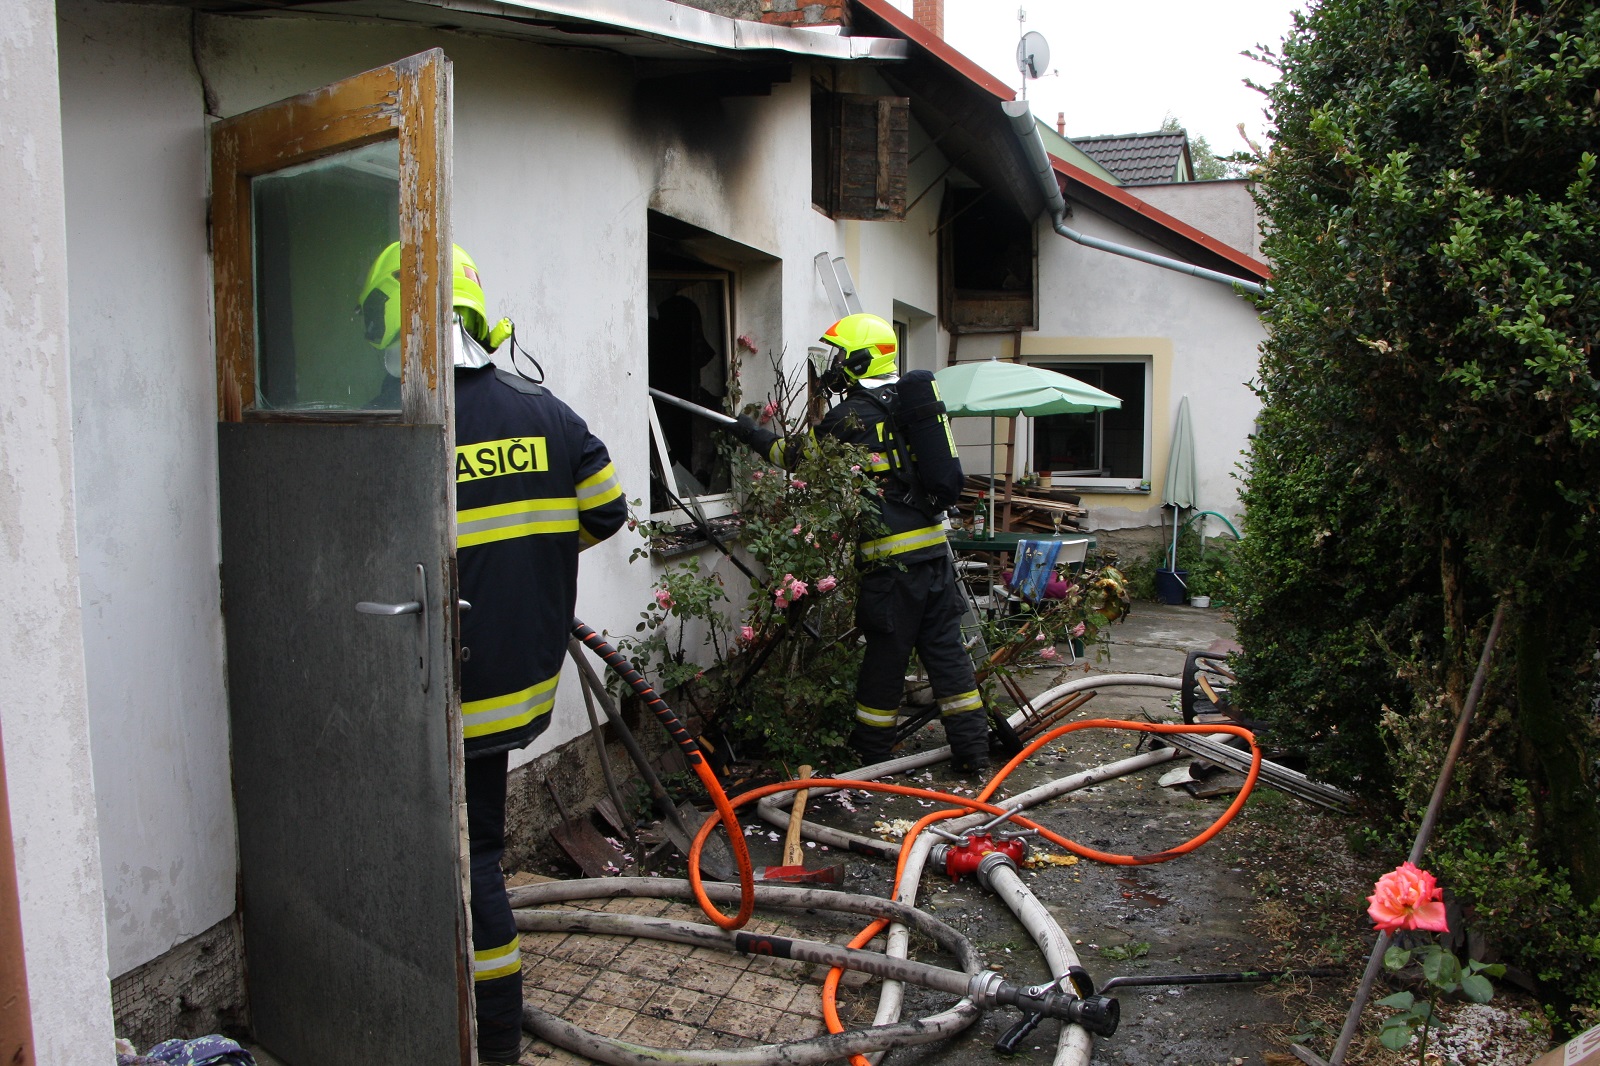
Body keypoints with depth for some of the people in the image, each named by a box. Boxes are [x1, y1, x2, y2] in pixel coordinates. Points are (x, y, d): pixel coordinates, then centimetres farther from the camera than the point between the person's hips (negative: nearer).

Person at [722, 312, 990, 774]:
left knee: (886, 652, 4)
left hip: (892, 557, -7)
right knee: (944, 646, 10)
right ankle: (972, 750, 14)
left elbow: (801, 453, 0)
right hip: (933, 545, 7)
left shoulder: (856, 412, -9)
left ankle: (869, 751, 18)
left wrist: (754, 435, 14)